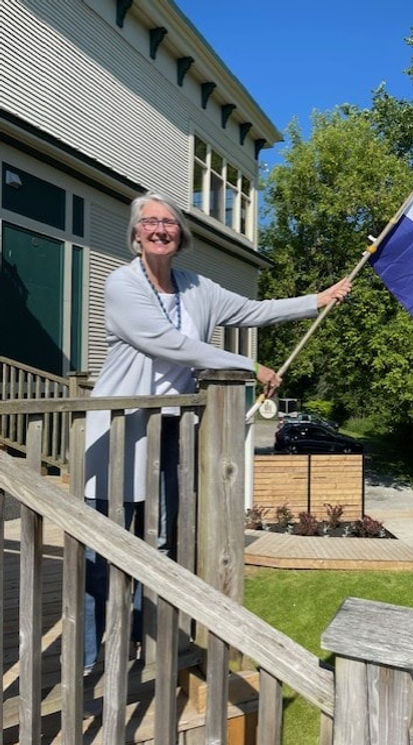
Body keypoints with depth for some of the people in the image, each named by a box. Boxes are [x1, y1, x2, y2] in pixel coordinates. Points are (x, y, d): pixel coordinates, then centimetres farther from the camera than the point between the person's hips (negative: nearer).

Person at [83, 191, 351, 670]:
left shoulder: (196, 289, 8)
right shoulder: (121, 284, -10)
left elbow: (252, 311, 14)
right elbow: (169, 344, -18)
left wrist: (319, 300, 12)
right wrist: (251, 368, -16)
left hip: (170, 429, 6)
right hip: (120, 429, -5)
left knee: (159, 543, 12)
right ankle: (84, 656, 12)